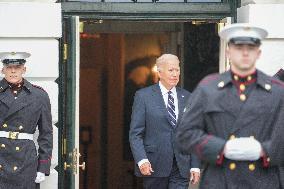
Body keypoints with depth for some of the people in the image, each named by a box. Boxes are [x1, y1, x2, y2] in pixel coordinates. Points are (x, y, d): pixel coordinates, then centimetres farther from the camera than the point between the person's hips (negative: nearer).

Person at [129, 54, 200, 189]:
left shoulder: (187, 98, 11)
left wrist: (195, 165, 5)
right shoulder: (143, 96, 1)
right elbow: (135, 133, -4)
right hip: (154, 166, -2)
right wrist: (141, 160, -18)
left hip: (181, 168, 2)